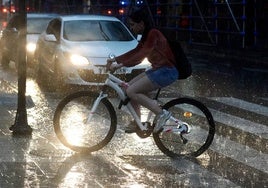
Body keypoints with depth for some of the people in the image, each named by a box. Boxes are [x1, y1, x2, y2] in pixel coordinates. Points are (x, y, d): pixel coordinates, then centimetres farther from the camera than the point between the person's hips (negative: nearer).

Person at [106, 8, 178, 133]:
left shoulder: (153, 34, -17)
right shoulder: (146, 36, 12)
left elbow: (141, 55, -25)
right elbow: (135, 52, 18)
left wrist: (120, 65, -26)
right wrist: (115, 59, 10)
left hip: (167, 71, -10)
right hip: (157, 69, 10)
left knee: (131, 91, -15)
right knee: (129, 87, 7)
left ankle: (161, 113, -11)